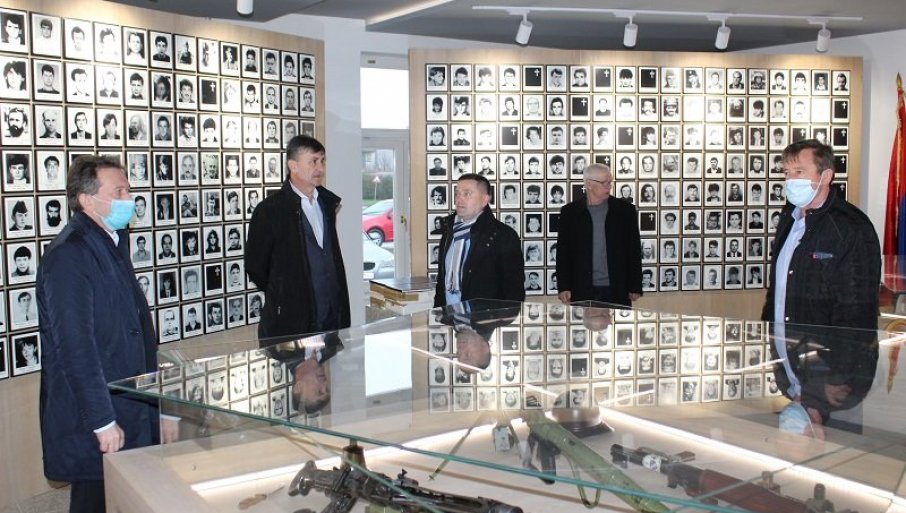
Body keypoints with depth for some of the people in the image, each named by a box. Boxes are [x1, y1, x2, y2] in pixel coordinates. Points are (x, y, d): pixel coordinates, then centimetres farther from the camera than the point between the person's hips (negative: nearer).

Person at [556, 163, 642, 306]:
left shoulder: (625, 210, 4)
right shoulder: (570, 211, 3)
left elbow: (634, 251, 5)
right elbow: (563, 252, 3)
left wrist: (635, 287, 1)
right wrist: (563, 287, -3)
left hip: (617, 290, 0)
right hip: (582, 291, 0)